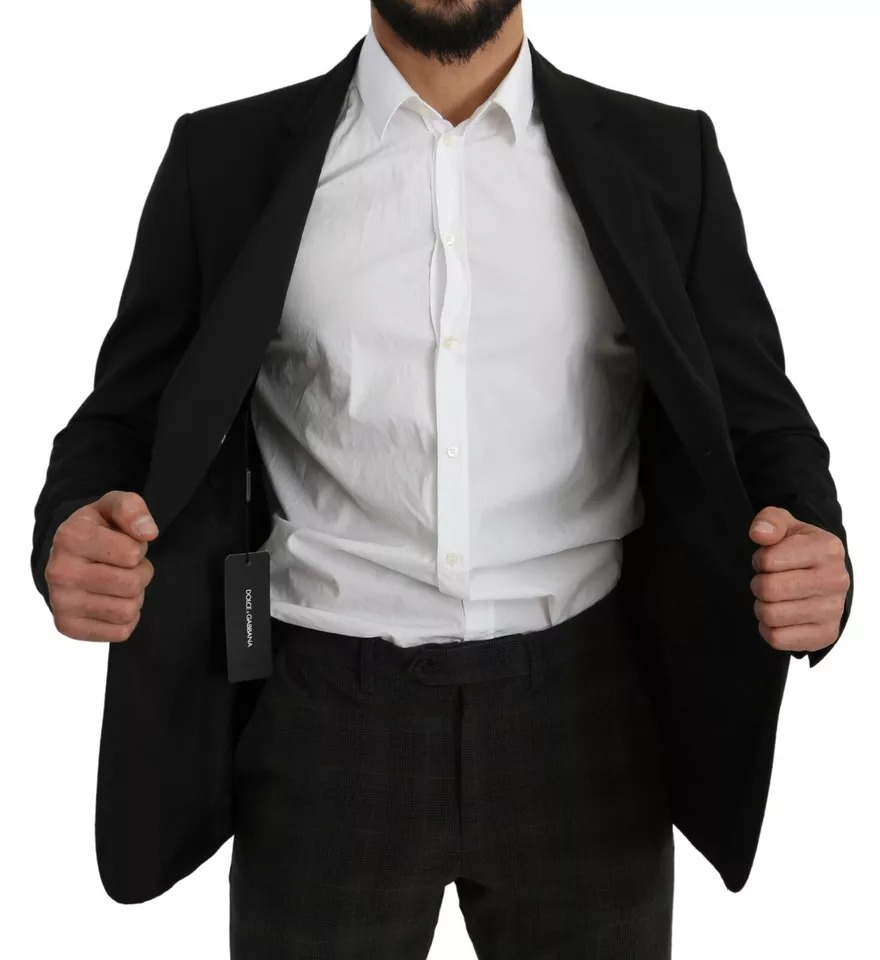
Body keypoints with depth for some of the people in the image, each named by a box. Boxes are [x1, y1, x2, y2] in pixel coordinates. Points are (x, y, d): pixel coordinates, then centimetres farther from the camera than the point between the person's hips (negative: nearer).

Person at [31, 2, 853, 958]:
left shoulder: (662, 160, 2)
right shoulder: (229, 160, 1)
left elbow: (757, 415, 4)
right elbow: (131, 417, 5)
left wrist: (814, 551, -18)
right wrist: (74, 533, -18)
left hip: (584, 720, 1)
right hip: (326, 724, 0)